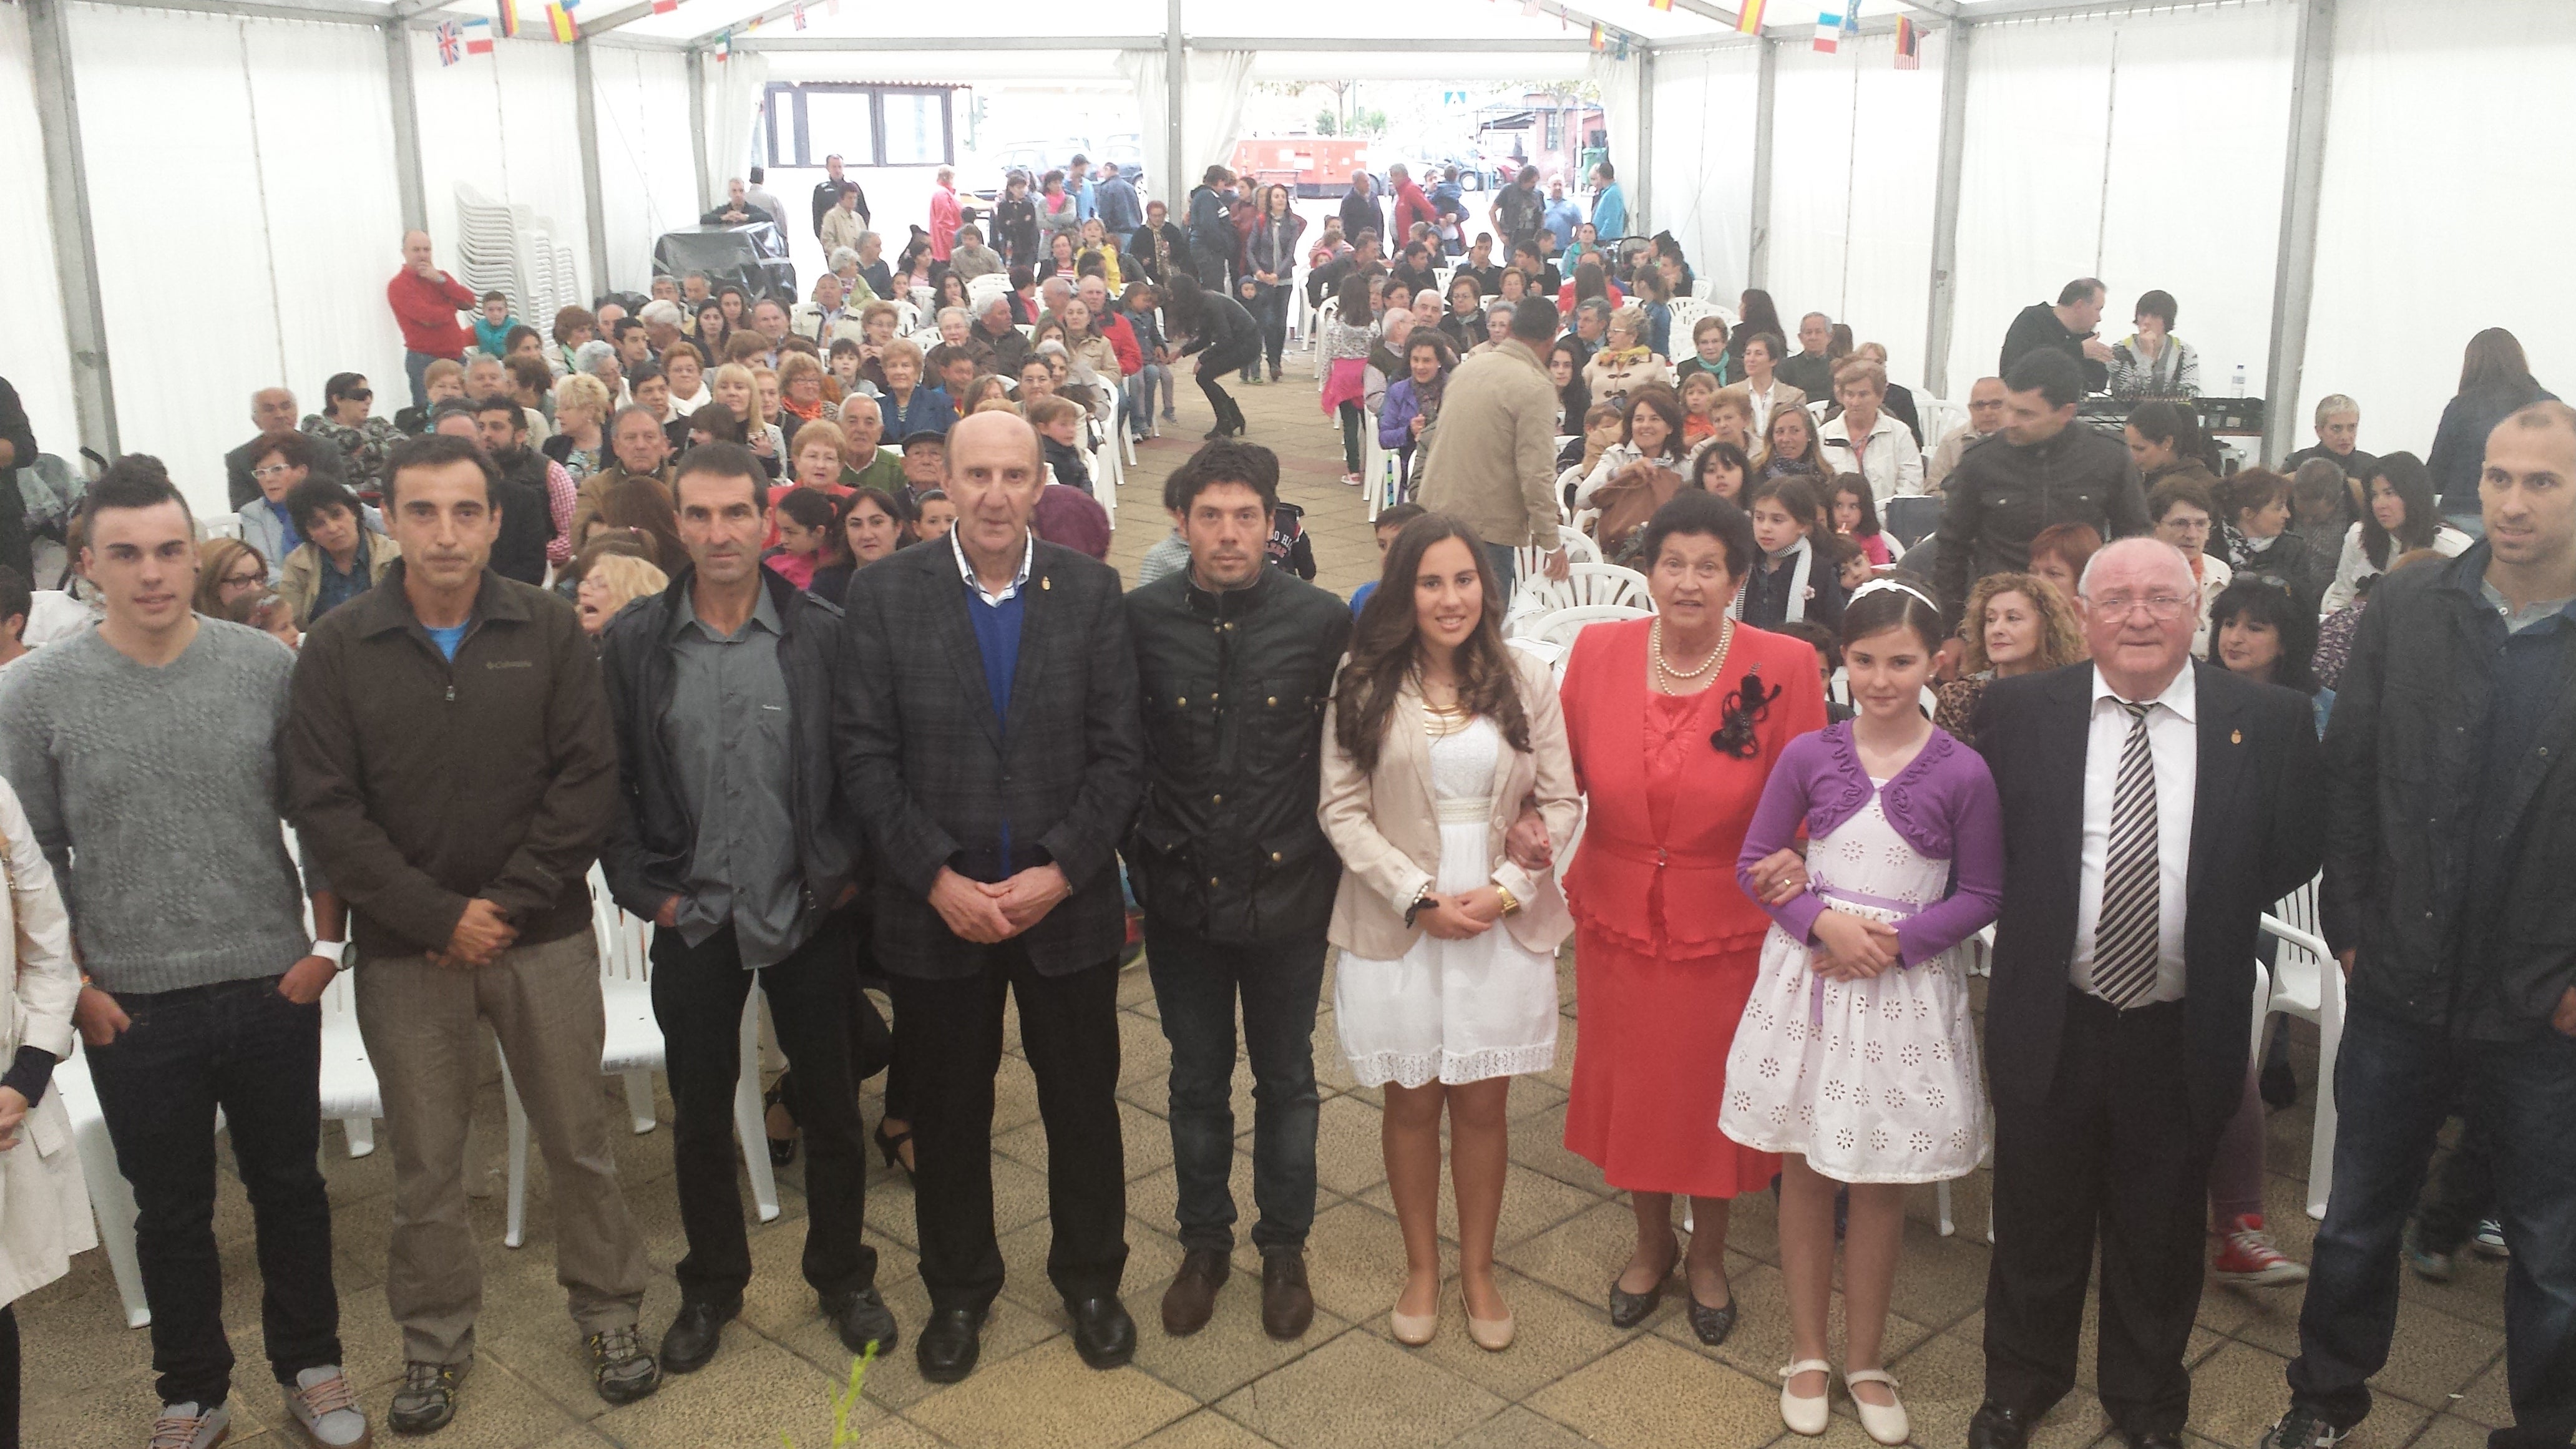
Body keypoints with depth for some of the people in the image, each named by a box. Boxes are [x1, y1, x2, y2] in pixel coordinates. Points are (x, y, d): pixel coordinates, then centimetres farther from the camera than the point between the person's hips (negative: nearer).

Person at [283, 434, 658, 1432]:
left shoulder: (549, 630, -2)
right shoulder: (339, 648, -3)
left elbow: (588, 778, -5)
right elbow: (325, 807, -6)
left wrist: (508, 903, -11)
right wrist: (438, 916, -12)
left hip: (543, 936, 0)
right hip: (404, 948, 0)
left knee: (578, 1140, 10)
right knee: (425, 1162, 11)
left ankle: (609, 1312, 29)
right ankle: (434, 1340, 30)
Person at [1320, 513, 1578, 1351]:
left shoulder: (1525, 682, 1)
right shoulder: (1364, 689, -3)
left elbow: (1560, 803, 2)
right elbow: (1343, 811, -5)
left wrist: (1506, 890, -11)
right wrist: (1419, 897, -13)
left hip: (1505, 925, 1)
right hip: (1397, 926, -1)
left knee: (1483, 1102, 9)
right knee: (1411, 1100, 10)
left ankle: (1478, 1268, 27)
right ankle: (1420, 1267, 29)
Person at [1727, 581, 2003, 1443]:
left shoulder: (1962, 772, -7)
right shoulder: (1809, 756, -3)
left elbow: (1981, 893, -1)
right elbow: (1756, 864, 2)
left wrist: (1896, 941, -14)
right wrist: (1823, 921, -14)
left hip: (1906, 984, -1)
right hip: (1808, 974, 1)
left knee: (1879, 1180, 9)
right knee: (1804, 1170, 11)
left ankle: (1865, 1358, 28)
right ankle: (1807, 1351, 28)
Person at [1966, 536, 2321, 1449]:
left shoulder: (2269, 722, -6)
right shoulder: (2017, 712, -5)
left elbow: (2292, 859, 3)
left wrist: (2210, 914, -4)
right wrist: (2039, 914, -3)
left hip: (2183, 1035, 0)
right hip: (2050, 1022, 0)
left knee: (2160, 1236, 18)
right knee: (2037, 1224, 17)